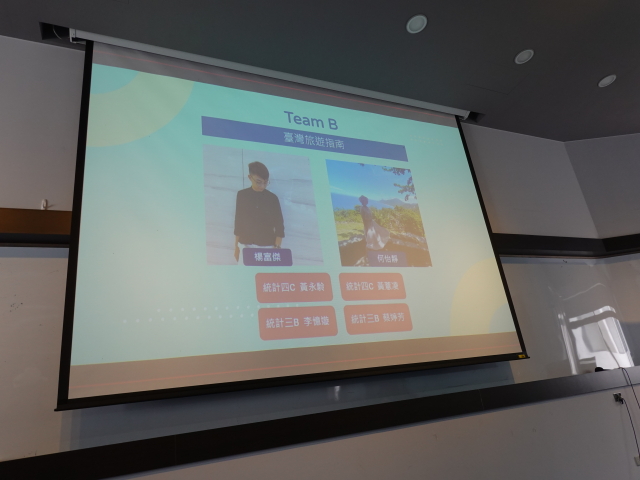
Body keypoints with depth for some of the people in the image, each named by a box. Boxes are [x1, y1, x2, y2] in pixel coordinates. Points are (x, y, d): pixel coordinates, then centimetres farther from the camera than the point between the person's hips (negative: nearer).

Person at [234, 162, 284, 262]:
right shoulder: (242, 195, 1)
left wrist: (277, 247, -10)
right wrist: (236, 246, 8)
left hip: (267, 246, -1)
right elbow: (238, 222, 7)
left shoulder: (272, 198, -2)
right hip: (245, 245, 1)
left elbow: (279, 225, -1)